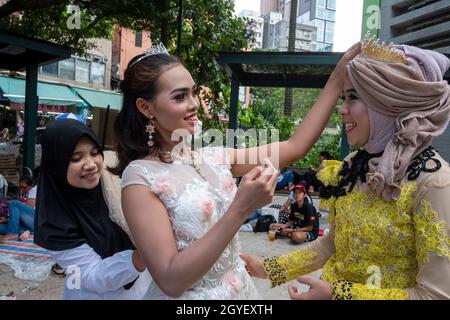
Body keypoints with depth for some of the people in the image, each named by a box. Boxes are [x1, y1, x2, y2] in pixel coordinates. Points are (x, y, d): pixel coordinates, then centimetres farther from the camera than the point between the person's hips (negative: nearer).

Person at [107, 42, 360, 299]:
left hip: (241, 288, 6)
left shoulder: (214, 158, -2)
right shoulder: (140, 177, -18)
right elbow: (171, 281, -24)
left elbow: (295, 147, 0)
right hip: (189, 295, -5)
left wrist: (339, 76, -3)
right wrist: (242, 209, -30)